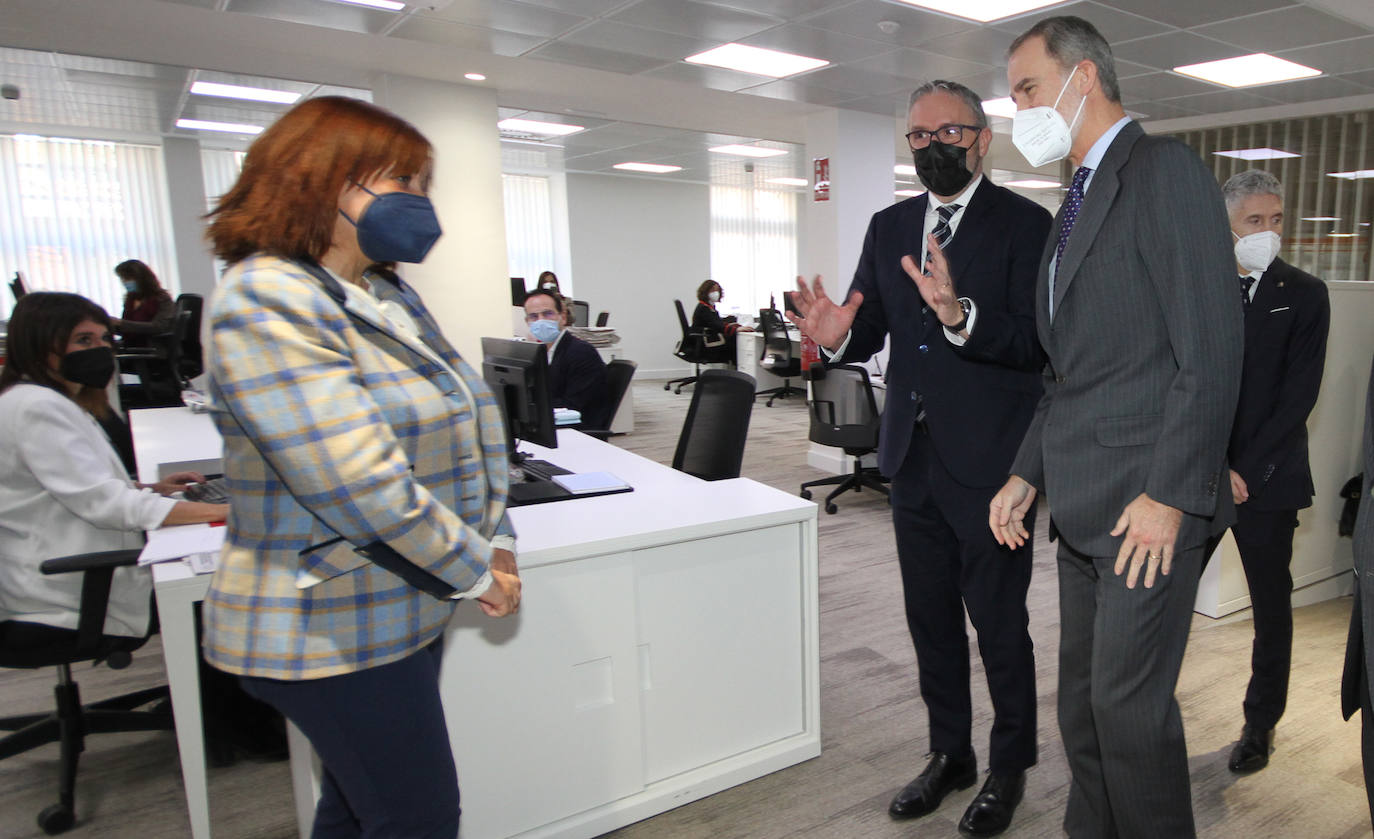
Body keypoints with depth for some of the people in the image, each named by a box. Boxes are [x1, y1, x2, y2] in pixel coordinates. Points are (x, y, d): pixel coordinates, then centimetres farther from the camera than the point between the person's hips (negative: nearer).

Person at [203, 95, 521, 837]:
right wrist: (475, 572, -18)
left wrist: (497, 542, 3)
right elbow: (359, 481, -29)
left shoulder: (387, 301, 10)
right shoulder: (266, 300, -20)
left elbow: (460, 429, 14)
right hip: (335, 630, -8)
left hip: (402, 608, 9)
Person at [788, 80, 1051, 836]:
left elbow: (1036, 343, -19)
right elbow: (869, 331, 8)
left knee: (999, 624, 8)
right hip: (913, 459, 6)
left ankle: (1009, 766, 31)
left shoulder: (1023, 225, -7)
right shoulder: (888, 228, 10)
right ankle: (949, 753, 38)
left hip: (989, 462, -5)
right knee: (931, 619, 18)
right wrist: (837, 336, -15)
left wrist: (962, 316, -36)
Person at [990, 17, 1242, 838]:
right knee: (1083, 699, 15)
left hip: (1147, 500, -8)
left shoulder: (1166, 170, -7)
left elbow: (1212, 351, -15)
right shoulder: (1081, 199, 19)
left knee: (1128, 701, 0)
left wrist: (1169, 495, -18)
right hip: (1082, 503, 8)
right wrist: (1028, 473, 13)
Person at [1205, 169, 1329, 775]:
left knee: (1271, 609, 10)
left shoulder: (1304, 295, 1)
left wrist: (1247, 471, -12)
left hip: (1266, 476, 0)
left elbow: (1298, 395, -6)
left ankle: (1260, 724, 27)